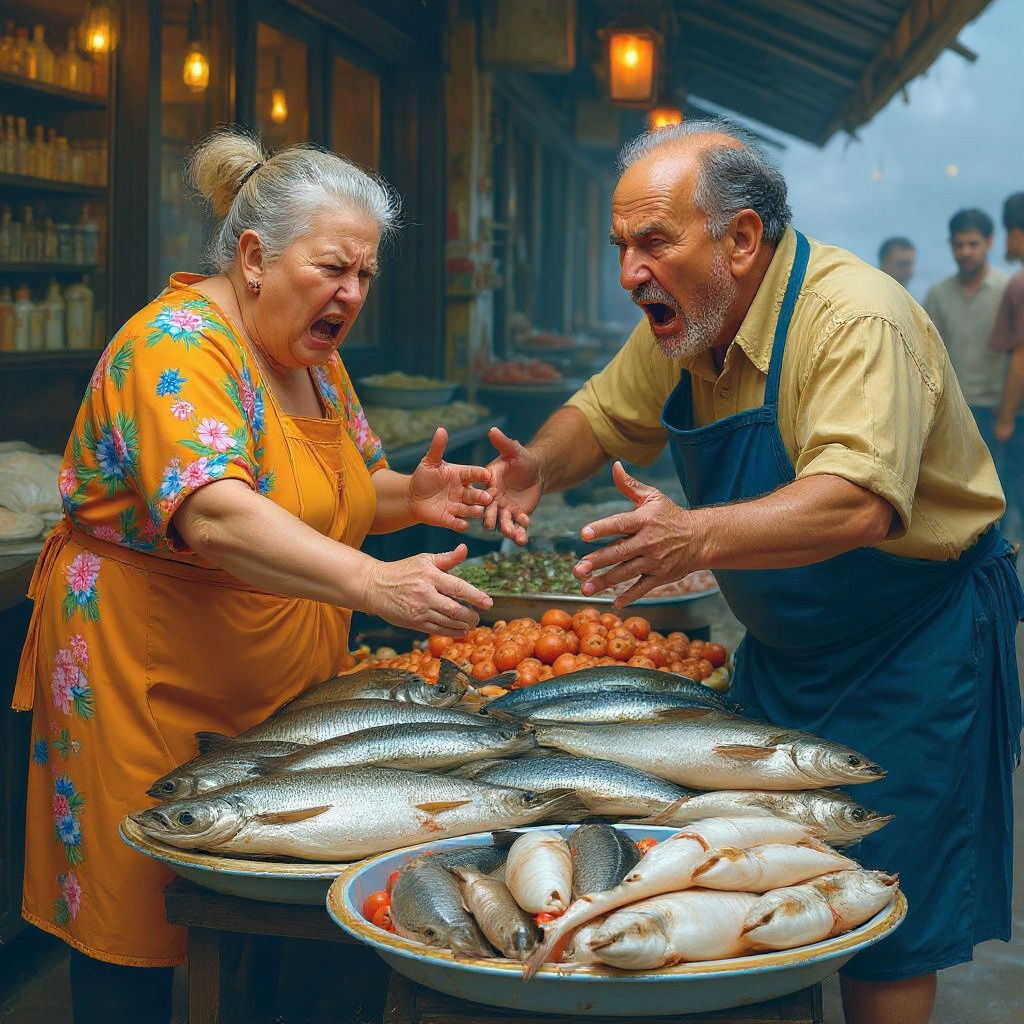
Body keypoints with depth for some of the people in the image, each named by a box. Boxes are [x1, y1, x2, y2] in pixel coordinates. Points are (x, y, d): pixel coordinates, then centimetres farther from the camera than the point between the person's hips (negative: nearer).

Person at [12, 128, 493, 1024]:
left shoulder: (315, 359, 9)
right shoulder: (181, 343, -19)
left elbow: (342, 495, 19)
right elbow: (215, 516, -34)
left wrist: (408, 497, -4)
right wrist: (376, 584, -45)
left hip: (283, 691, 8)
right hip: (151, 688, -8)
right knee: (142, 935, 1)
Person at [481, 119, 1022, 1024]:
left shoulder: (857, 320, -27)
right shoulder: (679, 325, -2)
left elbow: (858, 504, -40)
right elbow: (601, 415, 11)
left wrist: (699, 537, -54)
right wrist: (541, 463, -12)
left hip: (914, 645, -7)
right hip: (782, 646, 8)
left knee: (883, 935, 0)